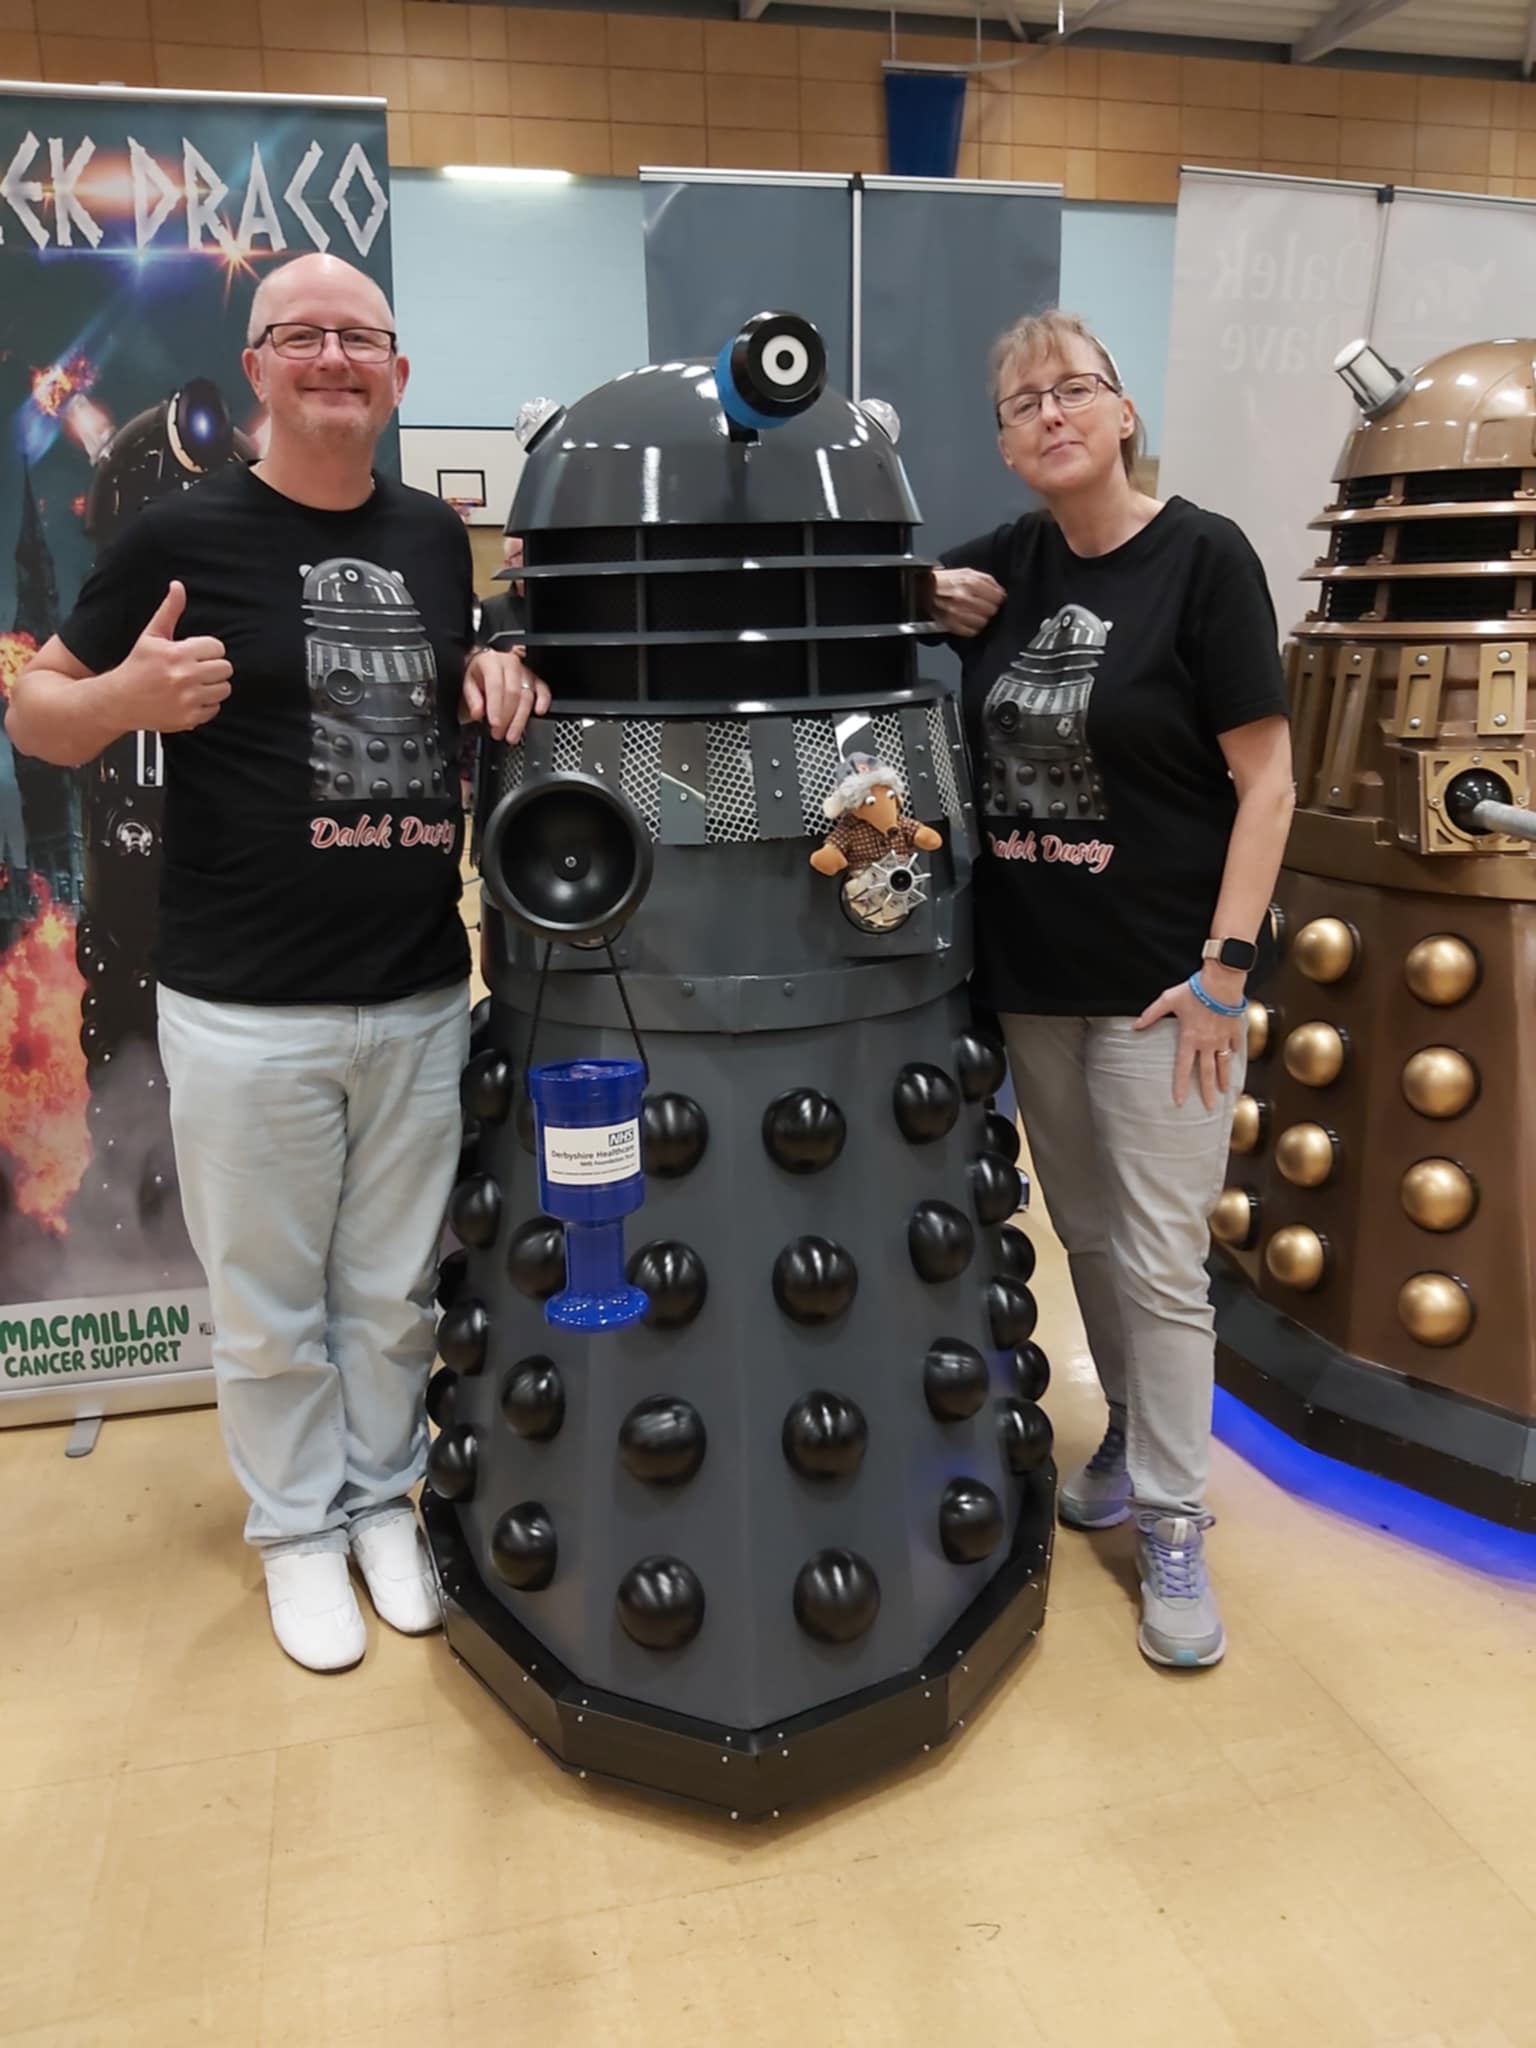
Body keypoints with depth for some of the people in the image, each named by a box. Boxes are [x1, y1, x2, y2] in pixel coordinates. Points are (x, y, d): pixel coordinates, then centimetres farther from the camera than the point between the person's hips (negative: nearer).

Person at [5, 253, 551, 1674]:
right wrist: (126, 698, -22)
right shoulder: (185, 535, -4)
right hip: (246, 1011, -3)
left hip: (424, 997, 4)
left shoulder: (440, 538, 9)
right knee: (270, 1303, 10)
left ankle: (381, 1499, 37)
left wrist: (497, 679, 2)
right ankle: (297, 1529, 32)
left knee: (394, 1291, 16)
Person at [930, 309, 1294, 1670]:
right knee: (1086, 1234, 17)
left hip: (1161, 979, -5)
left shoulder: (1203, 558, -7)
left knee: (1159, 1260, 0)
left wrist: (1223, 969, -16)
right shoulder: (1008, 566, 7)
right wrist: (927, 594, -3)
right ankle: (1133, 1438, 38)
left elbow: (1266, 780, -10)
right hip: (1030, 973, 5)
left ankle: (1172, 1529, 16)